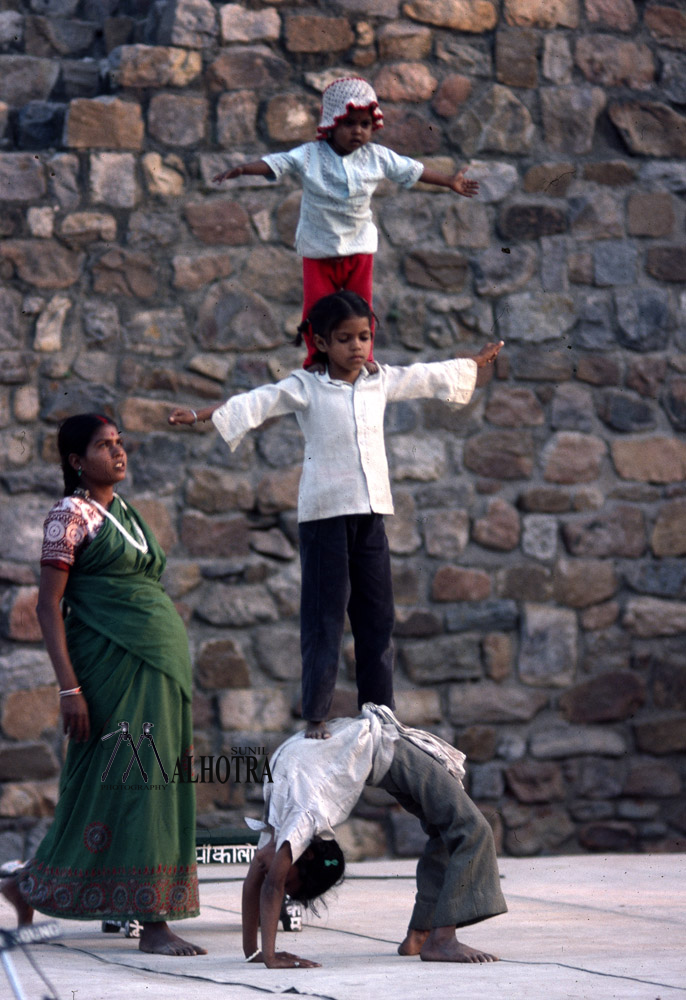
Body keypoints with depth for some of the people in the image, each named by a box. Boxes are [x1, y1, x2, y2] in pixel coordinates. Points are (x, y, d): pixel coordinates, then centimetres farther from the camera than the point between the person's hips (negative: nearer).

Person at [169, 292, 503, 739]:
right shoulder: (304, 388, -2)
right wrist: (203, 414, -29)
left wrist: (476, 363, 42)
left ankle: (380, 713, 14)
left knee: (377, 617, 7)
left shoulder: (381, 382, 13)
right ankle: (316, 716, 0)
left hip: (371, 514, 5)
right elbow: (258, 403, -15)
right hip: (325, 513, -5)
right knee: (324, 617, -4)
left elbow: (431, 377, 28)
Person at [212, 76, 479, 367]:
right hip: (318, 247, -2)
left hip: (359, 247, 2)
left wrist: (450, 182, 11)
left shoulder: (377, 157, -4)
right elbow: (275, 163, -22)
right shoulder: (309, 156, -13)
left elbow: (412, 170, 6)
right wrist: (241, 169, -38)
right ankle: (317, 361, 21)